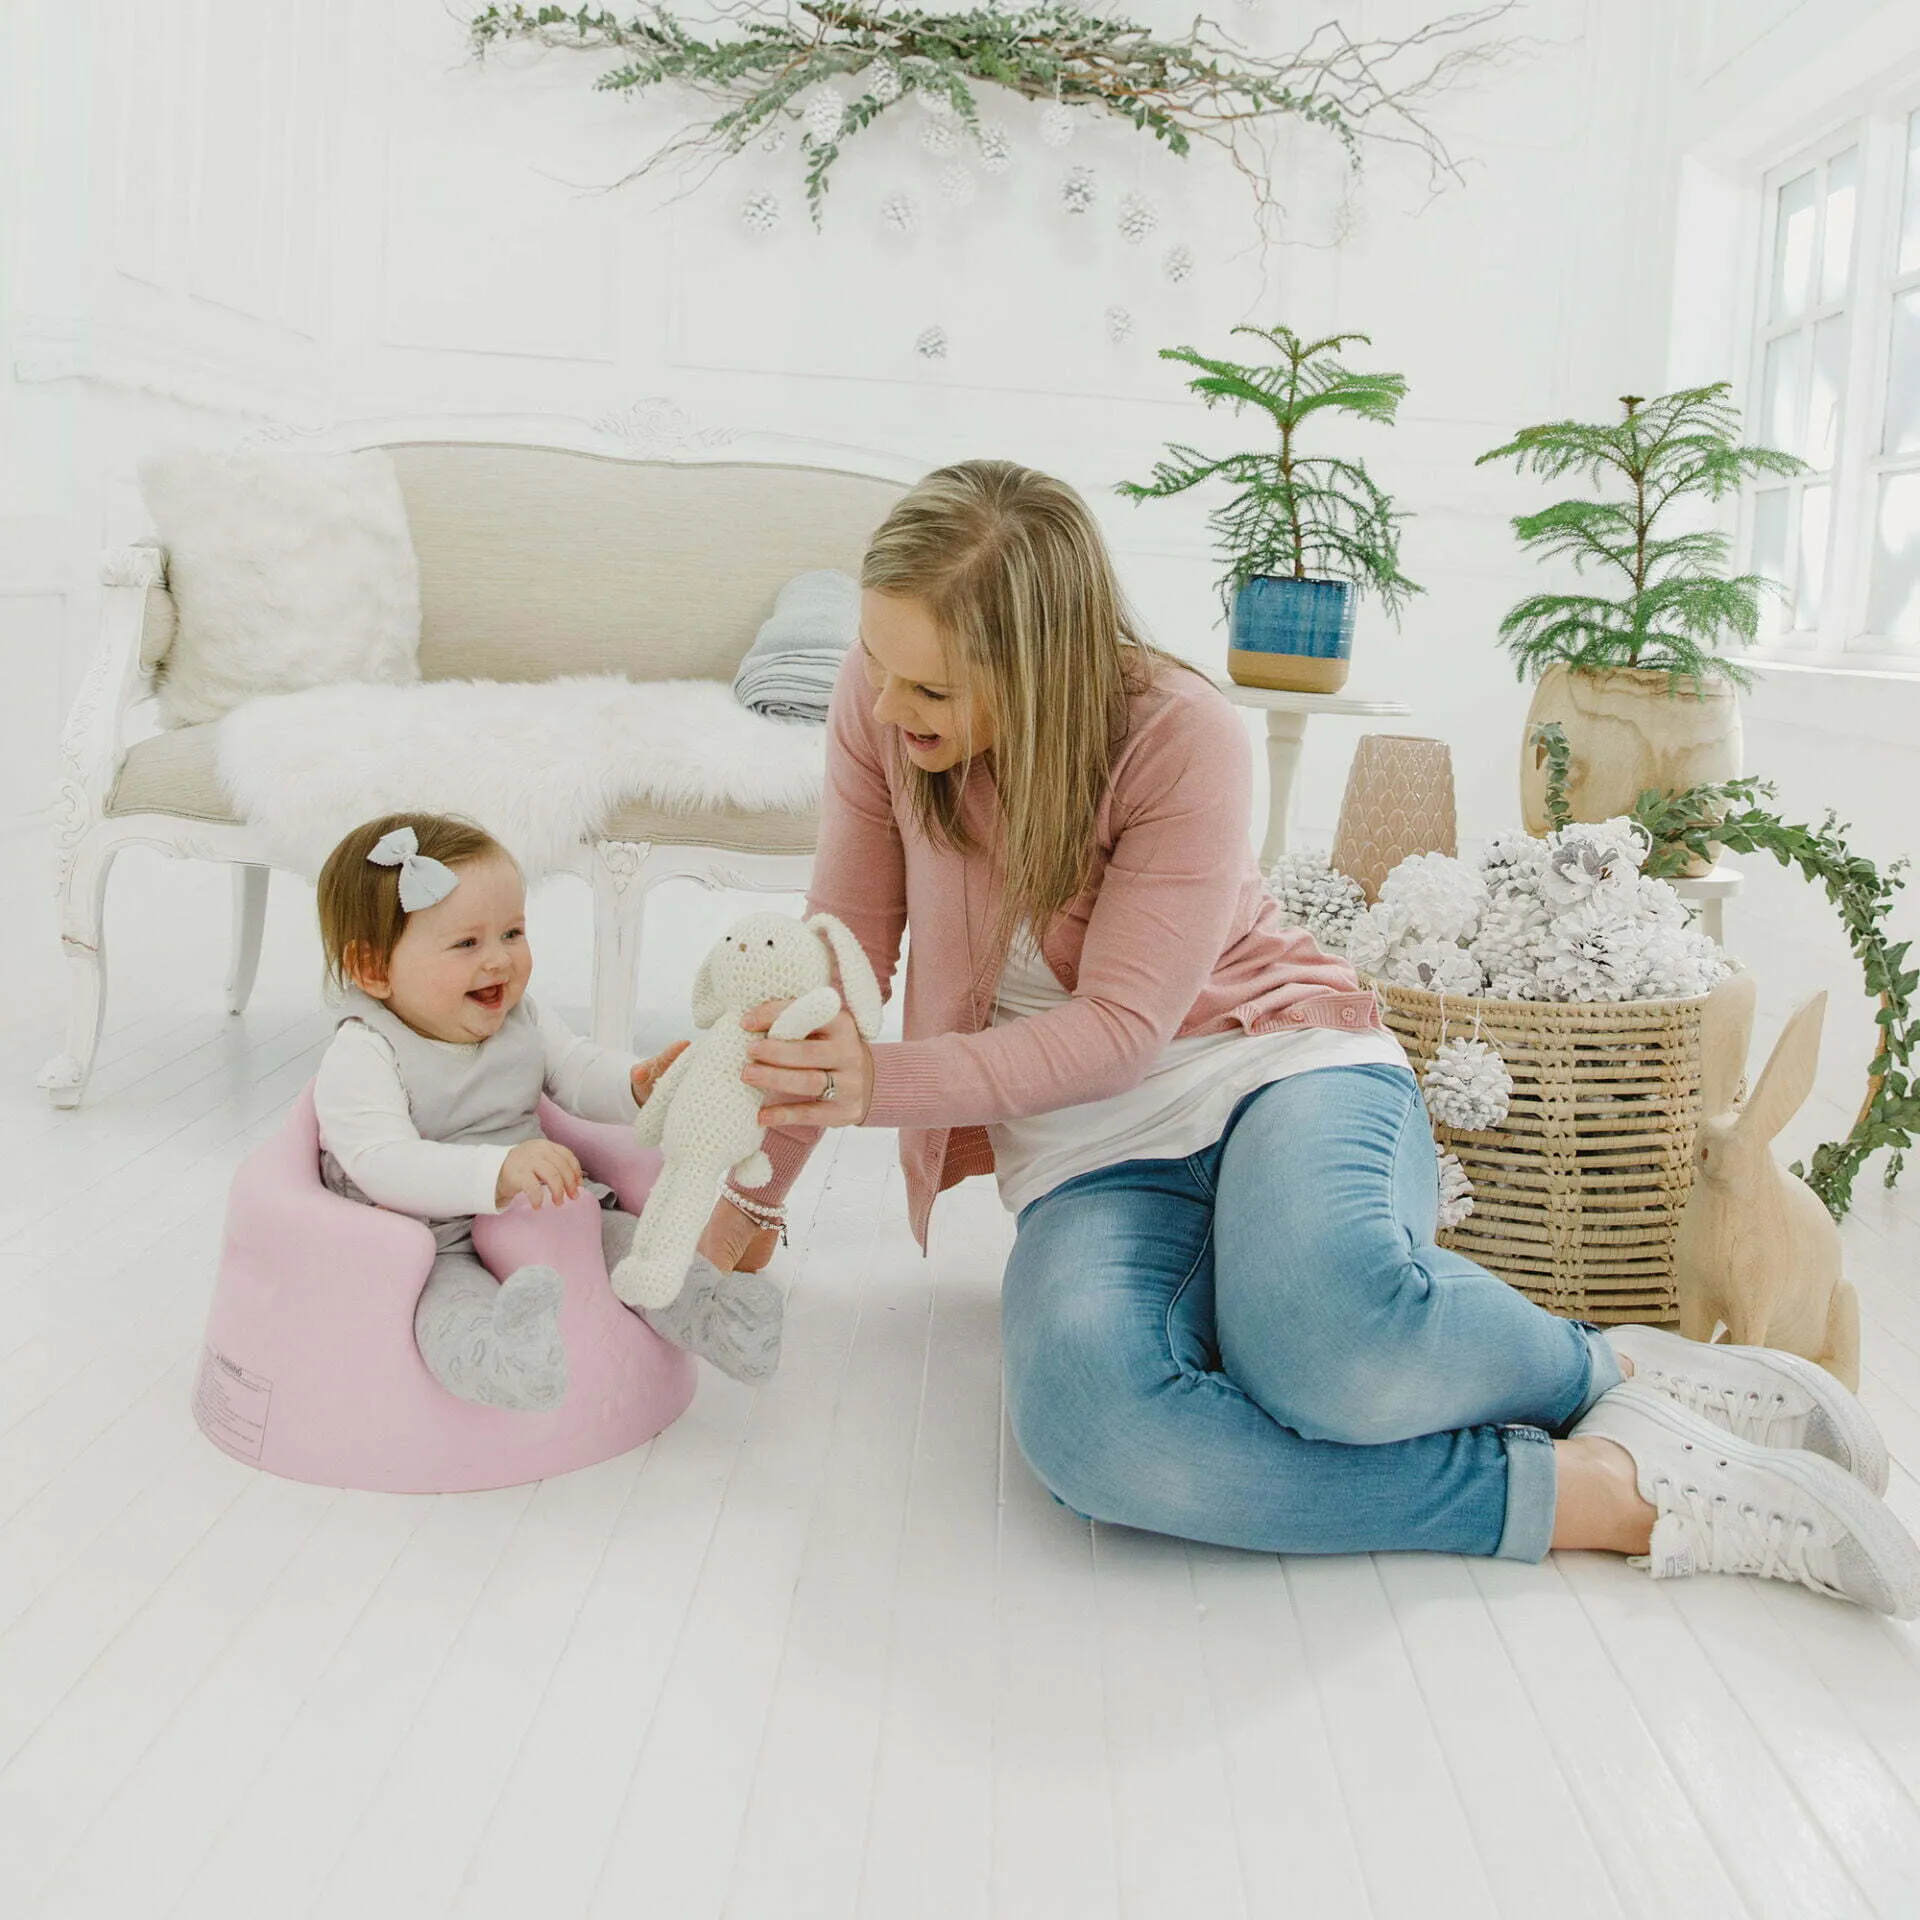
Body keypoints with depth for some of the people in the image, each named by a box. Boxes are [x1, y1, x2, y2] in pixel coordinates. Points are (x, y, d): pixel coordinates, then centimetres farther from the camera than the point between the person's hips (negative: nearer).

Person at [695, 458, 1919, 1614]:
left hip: (1281, 1058, -3)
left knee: (1324, 1323, -42)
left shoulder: (1183, 738, -13)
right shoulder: (881, 703, -3)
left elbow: (1121, 1024, -16)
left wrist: (885, 1085, -28)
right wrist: (751, 1194, 2)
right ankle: (1614, 1496, -26)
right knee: (1089, 1421, -36)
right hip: (1090, 1145, 3)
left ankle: (1615, 1378, -7)